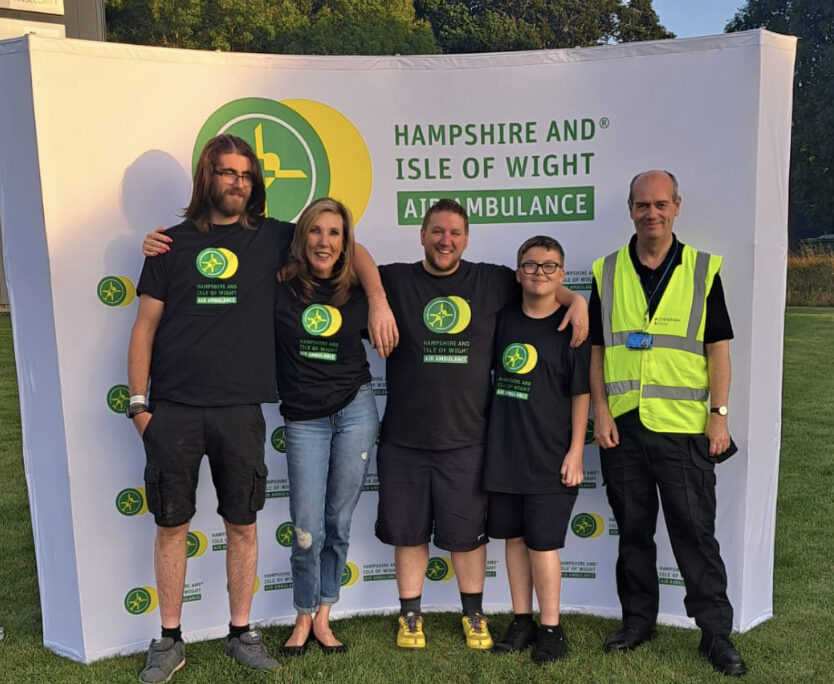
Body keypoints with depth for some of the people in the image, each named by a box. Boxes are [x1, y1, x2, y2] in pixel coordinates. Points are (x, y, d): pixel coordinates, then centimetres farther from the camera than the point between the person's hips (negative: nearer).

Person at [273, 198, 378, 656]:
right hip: (304, 420, -1)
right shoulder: (278, 288, -5)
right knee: (307, 532, 1)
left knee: (338, 524, 11)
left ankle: (322, 617, 29)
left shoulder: (358, 292, 1)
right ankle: (303, 619, 26)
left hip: (355, 410, 2)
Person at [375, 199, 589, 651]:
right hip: (403, 438, 0)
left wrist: (575, 299, -1)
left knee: (467, 533, 14)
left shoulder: (491, 282, 5)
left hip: (465, 439, 1)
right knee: (408, 531, 13)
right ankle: (410, 616, 32)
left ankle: (474, 615, 34)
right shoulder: (396, 280, 0)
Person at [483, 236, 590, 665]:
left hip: (550, 459, -4)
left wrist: (575, 452, -9)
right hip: (503, 453, 5)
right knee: (514, 538, 13)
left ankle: (550, 629, 17)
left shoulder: (571, 326, -5)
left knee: (542, 543, 0)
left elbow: (581, 393, -5)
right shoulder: (503, 320, 6)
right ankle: (522, 622, 27)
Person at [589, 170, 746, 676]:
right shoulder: (608, 273, 6)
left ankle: (716, 631, 19)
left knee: (696, 530, 4)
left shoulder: (703, 270, 2)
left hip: (683, 426, -2)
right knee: (633, 529, 13)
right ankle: (639, 619, 28)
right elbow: (597, 349, 6)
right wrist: (601, 412, -2)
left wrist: (719, 414, -5)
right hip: (623, 425, 2)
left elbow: (718, 349, 1)